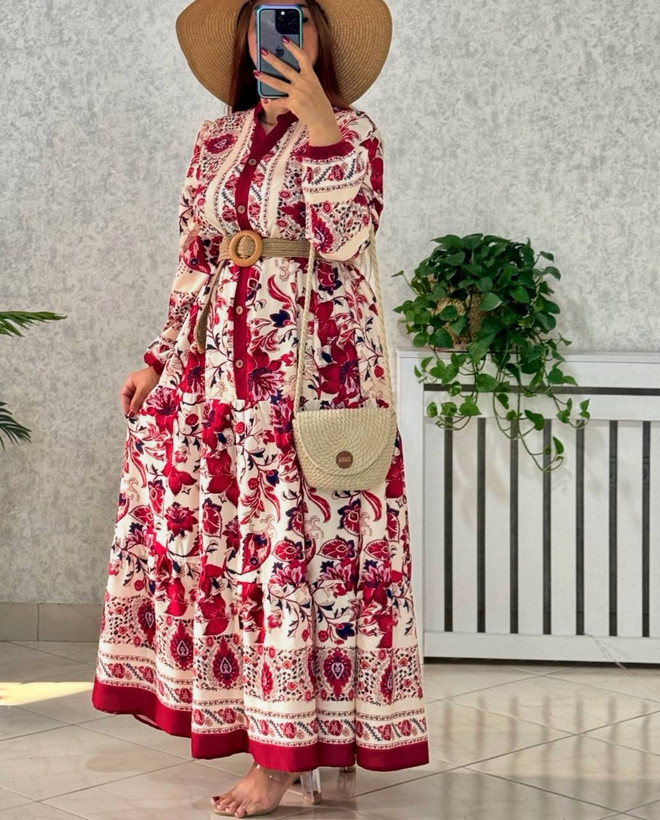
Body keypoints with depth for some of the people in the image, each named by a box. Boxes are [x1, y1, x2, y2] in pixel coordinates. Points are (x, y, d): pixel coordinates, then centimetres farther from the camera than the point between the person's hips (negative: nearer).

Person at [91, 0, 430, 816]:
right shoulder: (216, 140, 15)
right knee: (193, 522, 3)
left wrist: (318, 121, -17)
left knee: (298, 534, -7)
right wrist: (158, 360, 12)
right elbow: (194, 259, 16)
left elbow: (342, 238, -14)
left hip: (313, 361, -5)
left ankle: (282, 754, -2)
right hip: (220, 355, 5)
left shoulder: (353, 131, 2)